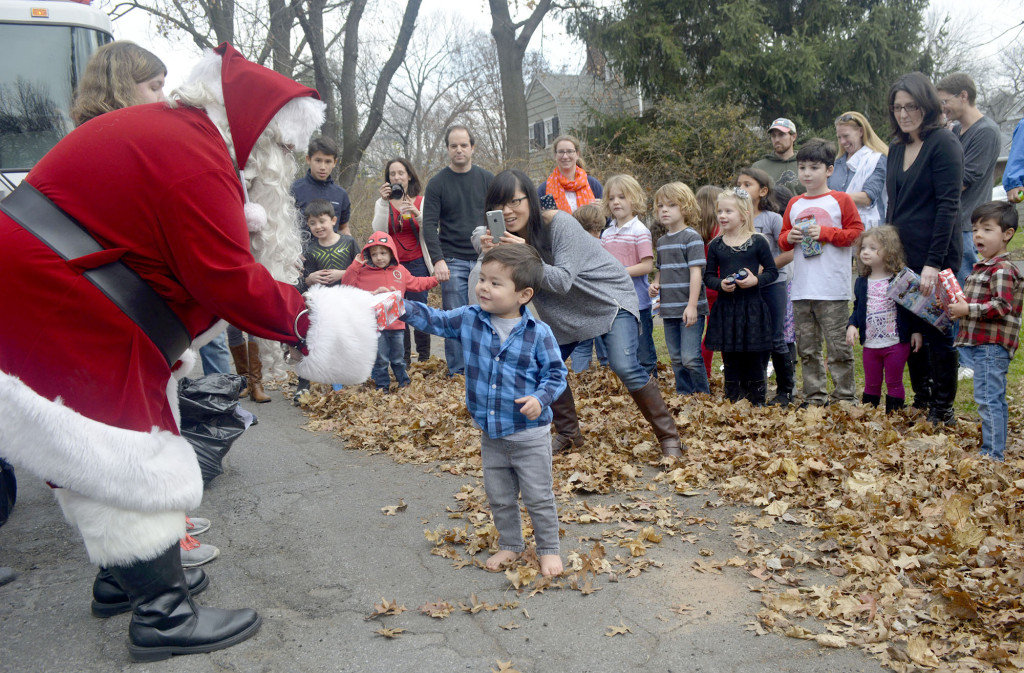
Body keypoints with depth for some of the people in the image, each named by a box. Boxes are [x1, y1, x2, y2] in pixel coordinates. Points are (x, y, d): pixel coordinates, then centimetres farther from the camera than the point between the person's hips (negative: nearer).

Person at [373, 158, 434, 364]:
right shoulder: (382, 203, 9)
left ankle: (424, 356, 6)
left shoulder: (421, 202, 6)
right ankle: (403, 358, 10)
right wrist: (384, 202, -14)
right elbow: (378, 231, -7)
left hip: (417, 263, -1)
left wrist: (417, 215, -22)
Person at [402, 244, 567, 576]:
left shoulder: (538, 333, -15)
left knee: (538, 497, 9)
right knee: (499, 497, 19)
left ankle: (548, 549, 30)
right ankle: (510, 545, 41)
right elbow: (434, 320, -2)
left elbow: (556, 373, -7)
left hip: (530, 434, -4)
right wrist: (402, 306, -19)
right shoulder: (468, 320, -5)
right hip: (490, 434, 4)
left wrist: (540, 399, -24)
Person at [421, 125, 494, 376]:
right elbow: (430, 224, -3)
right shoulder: (437, 183, 2)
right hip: (453, 261, -2)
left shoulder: (487, 179, 8)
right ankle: (457, 373, 8)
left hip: (484, 261, 2)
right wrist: (438, 259, -15)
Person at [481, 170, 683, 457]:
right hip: (565, 311, 7)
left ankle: (668, 436, -6)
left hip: (610, 298, -6)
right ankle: (568, 434, 20)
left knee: (624, 366, -20)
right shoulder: (507, 237, -9)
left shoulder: (559, 224, -27)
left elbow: (562, 281, -33)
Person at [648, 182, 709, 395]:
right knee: (676, 359, 12)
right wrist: (656, 284, 4)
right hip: (669, 309, 7)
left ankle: (704, 395, 5)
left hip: (690, 309, -7)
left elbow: (696, 272, -14)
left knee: (690, 358, -9)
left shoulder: (692, 237, -8)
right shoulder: (662, 242, 14)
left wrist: (692, 306, -20)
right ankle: (684, 395, 21)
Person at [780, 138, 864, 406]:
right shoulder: (794, 204, 14)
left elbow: (856, 233, -2)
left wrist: (825, 232, -11)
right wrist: (789, 237, -3)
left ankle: (843, 397, 8)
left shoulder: (841, 200, 1)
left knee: (838, 346, -2)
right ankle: (815, 398, 19)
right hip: (802, 290, 5)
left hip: (833, 290, -5)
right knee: (807, 348, 10)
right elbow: (782, 240, 19)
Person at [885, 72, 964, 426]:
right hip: (901, 257, 7)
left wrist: (934, 263, -21)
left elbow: (948, 206, -15)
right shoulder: (896, 149, 13)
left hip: (934, 258, -7)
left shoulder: (944, 143, -9)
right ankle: (921, 401, 23)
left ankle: (943, 410, 11)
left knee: (937, 332, 0)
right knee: (910, 332, 11)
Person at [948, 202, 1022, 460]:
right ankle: (998, 448, 25)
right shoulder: (983, 267, 18)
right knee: (996, 400, 16)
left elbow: (1002, 306, -24)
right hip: (983, 344, 11)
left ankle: (992, 454, -7)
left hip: (992, 345, -11)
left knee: (987, 399, -10)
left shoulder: (1003, 269, -14)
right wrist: (955, 306, 15)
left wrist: (968, 309, -23)